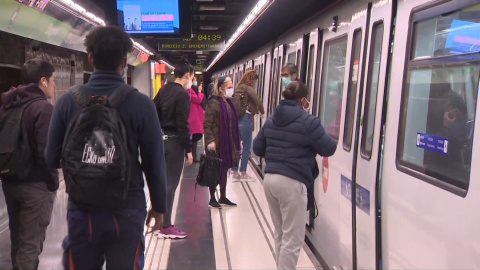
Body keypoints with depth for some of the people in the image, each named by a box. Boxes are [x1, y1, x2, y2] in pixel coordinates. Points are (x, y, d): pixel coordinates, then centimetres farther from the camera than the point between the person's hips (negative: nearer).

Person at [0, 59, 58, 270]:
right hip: (36, 184, -8)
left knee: (17, 238, 20)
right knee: (30, 243, 1)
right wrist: (53, 180, -10)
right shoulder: (43, 107, -17)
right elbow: (47, 150, -24)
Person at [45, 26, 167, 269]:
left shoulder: (67, 101, -6)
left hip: (81, 209, 2)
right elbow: (155, 163, -9)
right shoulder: (141, 103, -11)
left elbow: (52, 159, -1)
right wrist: (159, 206, 5)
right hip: (127, 209, -1)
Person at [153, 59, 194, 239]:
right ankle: (166, 227, 5)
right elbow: (183, 125, -18)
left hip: (160, 141, 8)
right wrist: (188, 150, -15)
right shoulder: (182, 95, -14)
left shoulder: (163, 90, 10)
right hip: (174, 142, -8)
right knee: (171, 184, -2)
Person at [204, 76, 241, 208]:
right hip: (217, 143, -8)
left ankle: (223, 197, 27)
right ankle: (212, 199, 15)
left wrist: (237, 141, 18)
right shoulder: (213, 103, -14)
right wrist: (210, 141, -26)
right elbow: (207, 125, -17)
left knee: (224, 170, 15)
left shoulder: (228, 103, 12)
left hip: (228, 143, 8)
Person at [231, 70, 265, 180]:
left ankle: (235, 172, 18)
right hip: (245, 119, -8)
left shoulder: (238, 88, 12)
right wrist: (262, 111, -2)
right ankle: (243, 173, 8)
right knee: (246, 147, 2)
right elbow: (257, 101, -18)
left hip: (236, 119, 8)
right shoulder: (248, 88, -10)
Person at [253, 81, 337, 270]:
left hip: (270, 179, 8)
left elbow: (257, 148, 17)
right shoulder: (308, 121, -10)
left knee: (280, 233, 20)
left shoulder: (271, 120, 13)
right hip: (292, 183, -8)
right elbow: (328, 149, -3)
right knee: (293, 239, 1)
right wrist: (331, 140, 18)